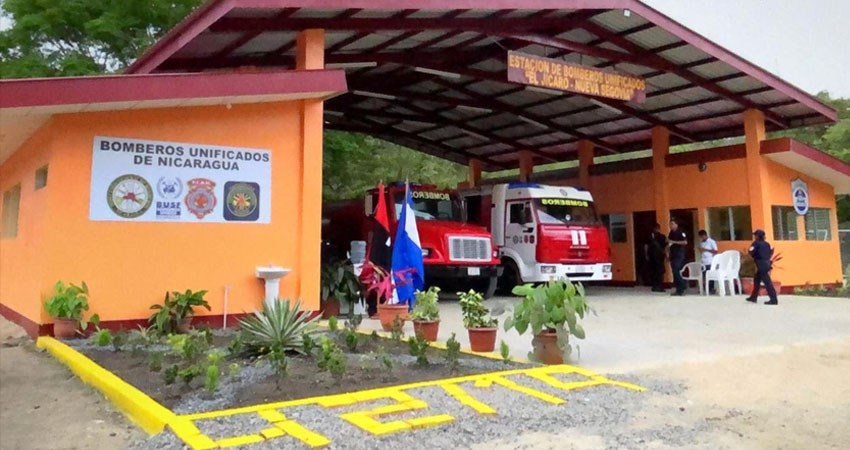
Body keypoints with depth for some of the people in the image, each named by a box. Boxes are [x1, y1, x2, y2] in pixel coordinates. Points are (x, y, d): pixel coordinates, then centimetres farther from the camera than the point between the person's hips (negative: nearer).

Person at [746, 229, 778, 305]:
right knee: (757, 280, 19)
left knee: (767, 282, -10)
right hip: (767, 263, 9)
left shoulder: (756, 243, -8)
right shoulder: (767, 244, 13)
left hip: (761, 265, -9)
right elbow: (770, 254, 12)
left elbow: (751, 253, -12)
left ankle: (774, 299, -13)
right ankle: (753, 297, 28)